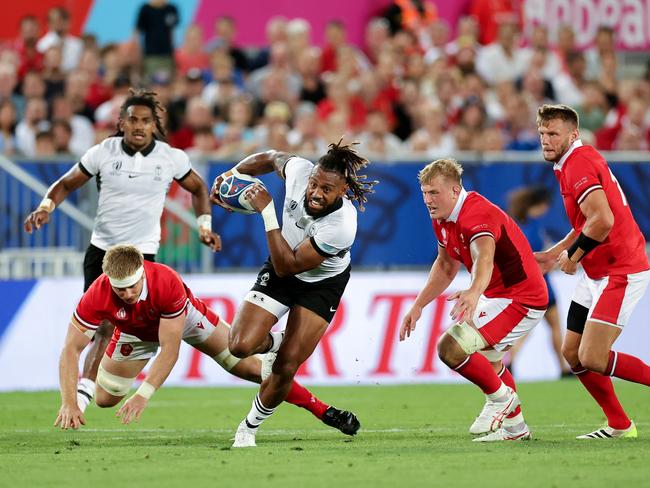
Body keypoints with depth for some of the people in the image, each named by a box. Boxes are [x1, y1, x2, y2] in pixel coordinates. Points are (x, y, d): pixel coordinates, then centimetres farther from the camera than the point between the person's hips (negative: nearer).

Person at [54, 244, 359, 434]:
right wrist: (69, 404, -45)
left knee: (251, 366, -7)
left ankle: (321, 410, 6)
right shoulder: (97, 296, -39)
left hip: (183, 317, -2)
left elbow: (170, 349, -39)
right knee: (103, 399, -3)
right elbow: (70, 349, -34)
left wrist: (143, 395, -47)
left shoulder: (166, 282, -43)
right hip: (136, 334, 2)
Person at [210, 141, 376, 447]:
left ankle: (250, 427, 19)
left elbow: (287, 266, -33)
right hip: (278, 273, 4)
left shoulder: (341, 226, -38)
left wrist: (267, 212, -37)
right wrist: (230, 175, -10)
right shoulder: (299, 170, -26)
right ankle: (272, 342, 22)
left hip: (322, 285, -4)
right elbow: (270, 158, 1)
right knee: (240, 346, -16)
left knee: (285, 368, -9)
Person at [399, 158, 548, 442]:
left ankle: (500, 397, 1)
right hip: (496, 296, 11)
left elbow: (485, 258, -49)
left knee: (451, 348, -21)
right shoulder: (442, 219, 2)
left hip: (520, 300, -11)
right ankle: (515, 427, 46)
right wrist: (418, 306, 15)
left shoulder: (477, 214, -28)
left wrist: (474, 293, -68)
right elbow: (446, 266, 19)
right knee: (487, 360, 30)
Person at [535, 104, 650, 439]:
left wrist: (572, 255, -15)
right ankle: (619, 425, 17)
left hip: (620, 273, -10)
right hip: (597, 274, 10)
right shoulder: (572, 163, 14)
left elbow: (603, 220, -30)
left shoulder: (579, 163, -18)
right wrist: (553, 254, 19)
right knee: (572, 353, 8)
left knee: (592, 359, -15)